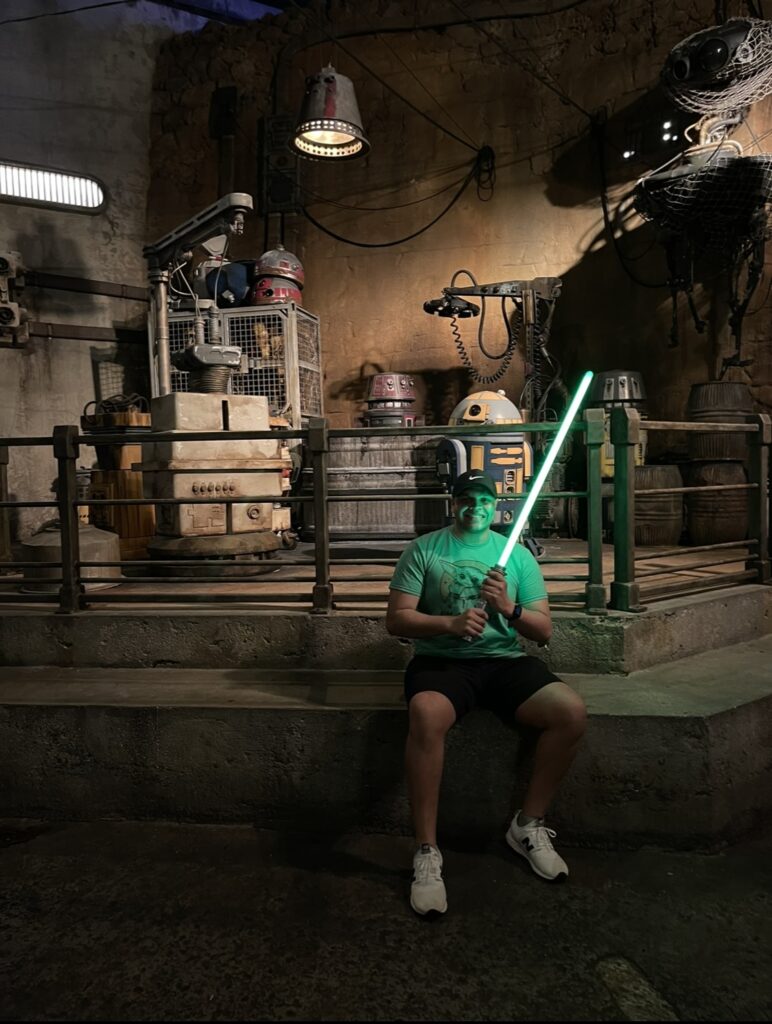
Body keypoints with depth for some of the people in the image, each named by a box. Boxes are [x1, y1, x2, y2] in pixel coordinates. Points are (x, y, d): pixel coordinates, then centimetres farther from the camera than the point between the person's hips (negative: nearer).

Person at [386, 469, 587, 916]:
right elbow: (397, 619, -3)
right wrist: (451, 623, -20)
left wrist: (509, 608, -13)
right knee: (426, 715, -36)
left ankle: (529, 825, 1)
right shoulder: (423, 550, 5)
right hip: (441, 660, -3)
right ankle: (428, 852, -20)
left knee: (572, 711, -21)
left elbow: (545, 630, 8)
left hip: (505, 660, 3)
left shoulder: (518, 555, 12)